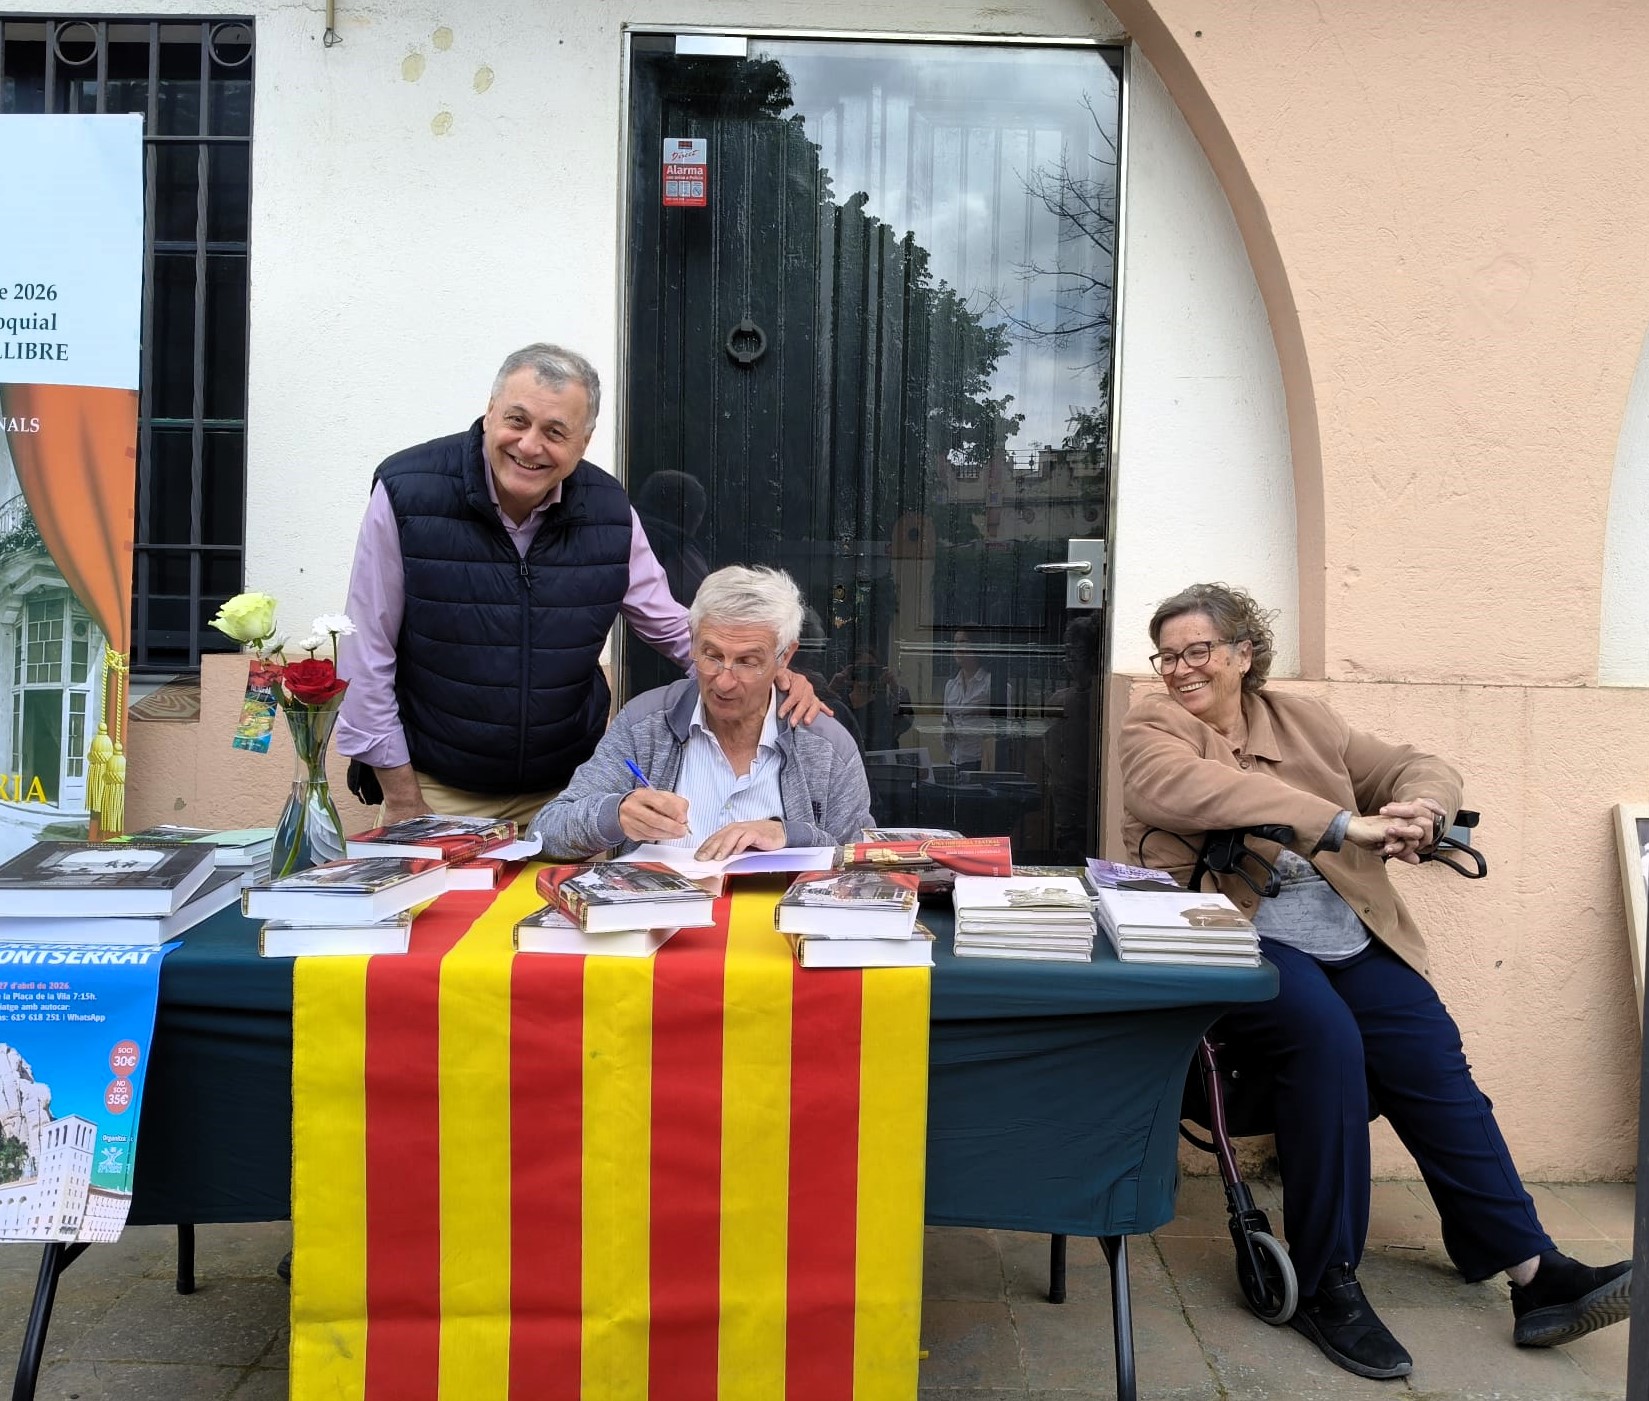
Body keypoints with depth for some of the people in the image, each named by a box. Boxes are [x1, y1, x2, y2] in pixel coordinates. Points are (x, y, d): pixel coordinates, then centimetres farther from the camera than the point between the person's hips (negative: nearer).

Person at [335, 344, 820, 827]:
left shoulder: (610, 513, -5)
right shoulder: (406, 493, -14)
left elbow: (671, 625, 6)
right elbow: (367, 656, -9)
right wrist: (402, 798, -8)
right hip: (437, 788, -2)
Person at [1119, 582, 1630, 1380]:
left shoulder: (1303, 721, 20)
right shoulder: (1153, 731, 5)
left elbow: (1417, 767, 18)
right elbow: (1197, 789, -17)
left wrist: (1420, 810, -9)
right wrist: (1342, 824, -24)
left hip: (1352, 940, 5)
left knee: (1434, 1059, -17)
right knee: (1326, 1038, -30)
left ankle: (1531, 1269, -10)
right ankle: (1326, 1285, -19)